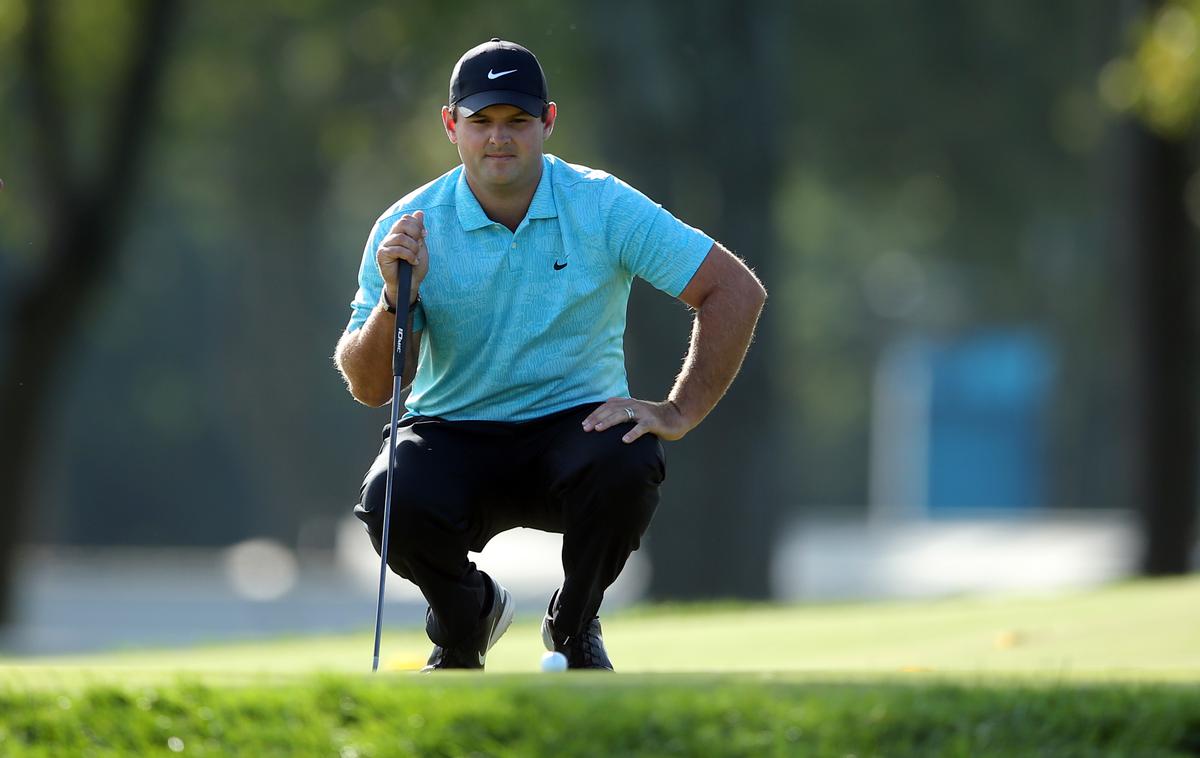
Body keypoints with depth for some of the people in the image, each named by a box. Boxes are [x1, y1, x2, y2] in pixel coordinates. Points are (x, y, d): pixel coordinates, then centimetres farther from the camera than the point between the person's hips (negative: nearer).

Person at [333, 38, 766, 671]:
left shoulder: (605, 208, -8)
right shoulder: (409, 227, -6)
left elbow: (737, 290, -8)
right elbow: (368, 387, -8)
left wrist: (680, 412, -14)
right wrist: (397, 297, -26)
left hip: (573, 423, 0)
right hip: (453, 432, 0)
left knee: (626, 466, -35)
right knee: (393, 503, -33)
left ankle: (573, 625, -2)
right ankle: (465, 614, 6)